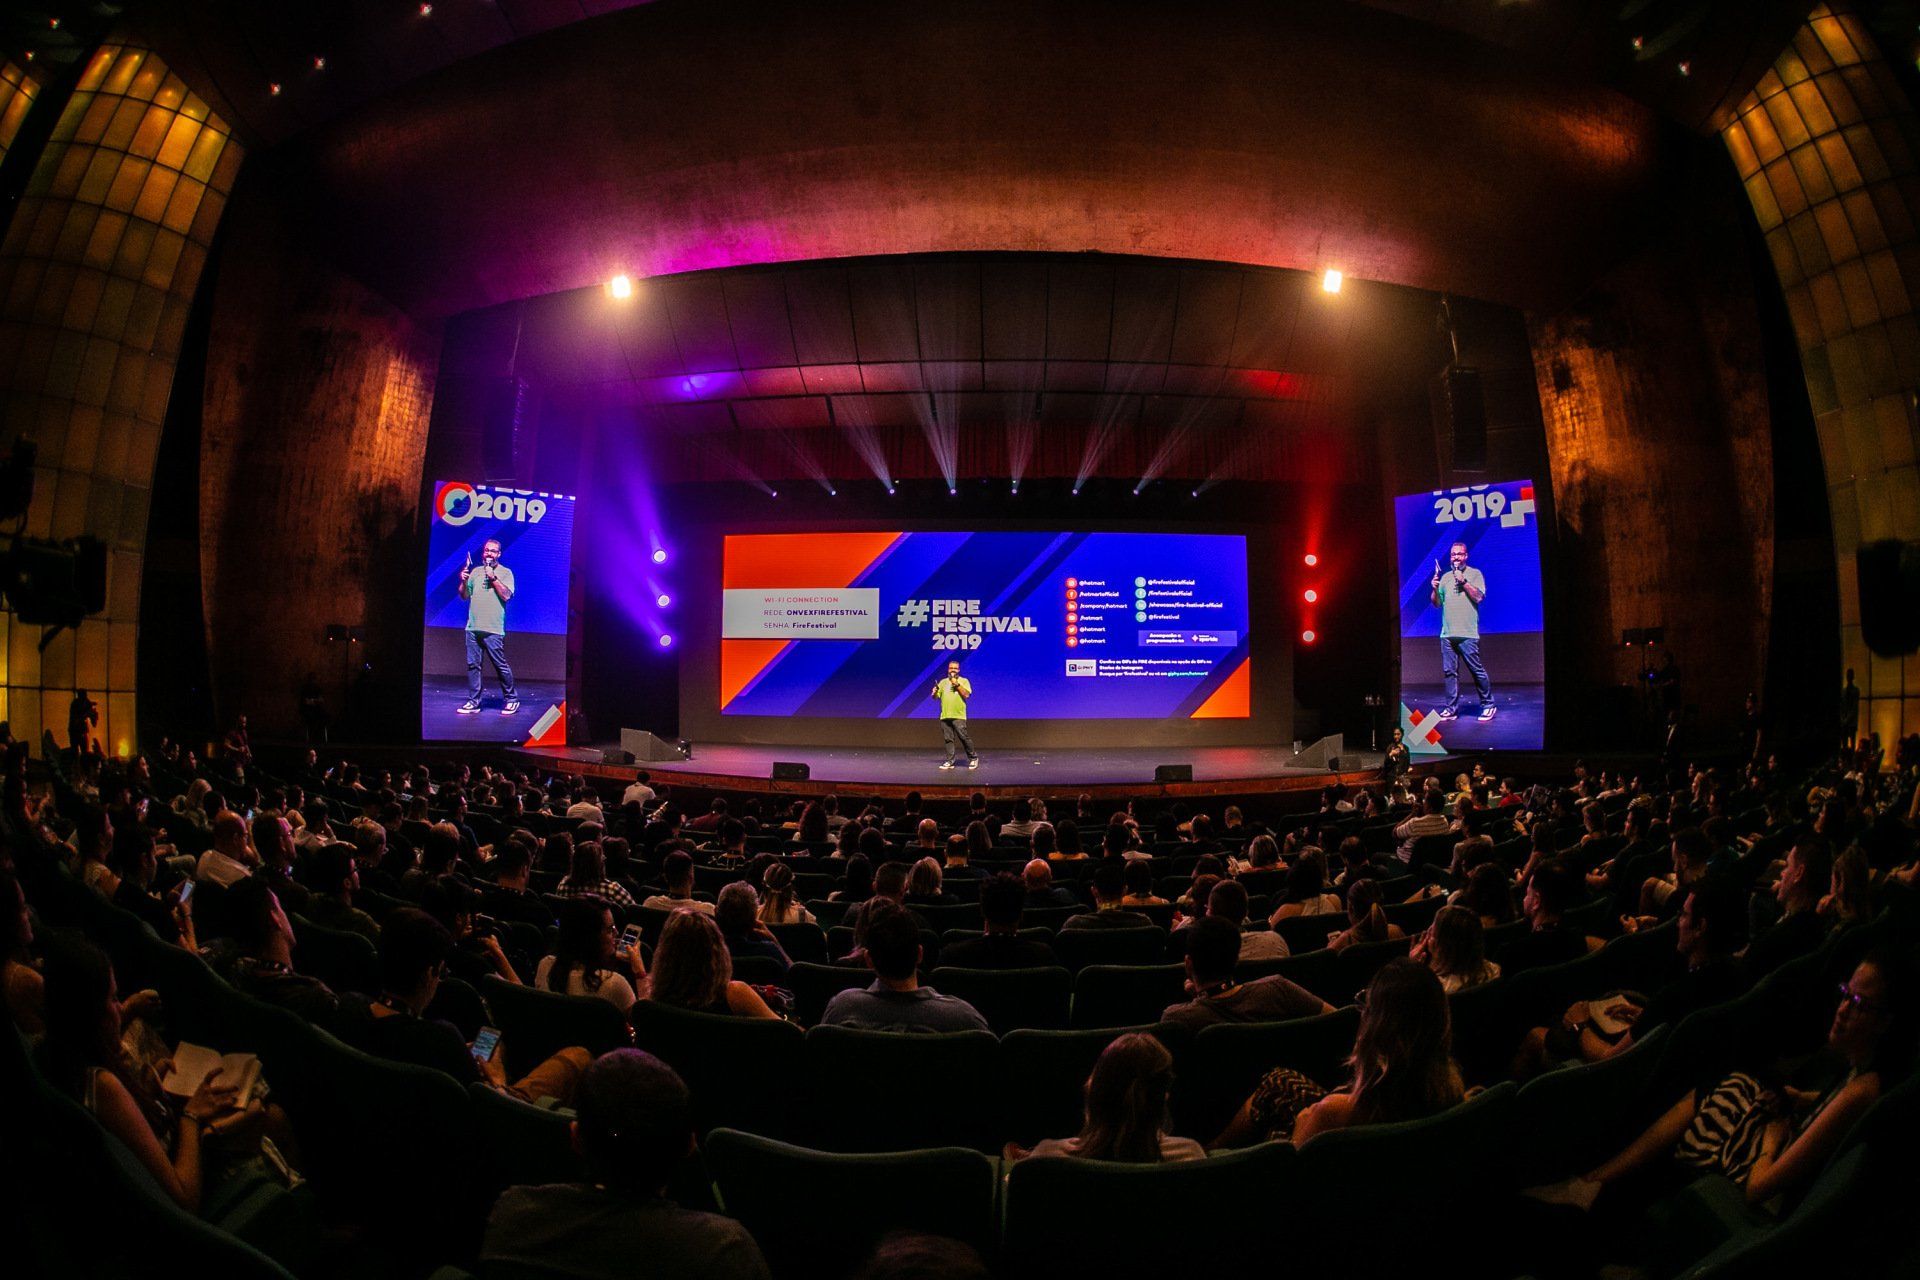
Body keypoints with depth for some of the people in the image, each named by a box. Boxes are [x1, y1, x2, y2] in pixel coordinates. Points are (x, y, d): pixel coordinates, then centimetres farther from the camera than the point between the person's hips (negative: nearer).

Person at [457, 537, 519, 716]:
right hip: (473, 627, 5)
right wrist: (463, 582, 1)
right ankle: (473, 702, 10)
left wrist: (493, 577, -13)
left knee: (501, 666, -3)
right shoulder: (476, 572, 16)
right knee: (472, 665, 5)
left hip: (493, 629, -5)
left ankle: (512, 699, 8)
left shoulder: (505, 572, 3)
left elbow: (506, 595, -11)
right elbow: (465, 596, 19)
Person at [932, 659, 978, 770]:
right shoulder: (943, 682, 17)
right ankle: (950, 761, 8)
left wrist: (957, 684, -11)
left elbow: (966, 695, -7)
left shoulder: (964, 681, 7)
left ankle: (973, 758, 3)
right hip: (944, 716, 4)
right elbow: (935, 696, 13)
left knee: (964, 737, -9)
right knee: (948, 739, 3)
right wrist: (935, 691, -10)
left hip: (958, 716, -4)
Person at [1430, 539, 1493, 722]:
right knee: (1449, 672, 4)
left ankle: (1488, 705, 7)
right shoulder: (1445, 577, 18)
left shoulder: (1475, 574, 4)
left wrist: (1463, 581, -12)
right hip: (1447, 633, 5)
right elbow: (1437, 603, 18)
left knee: (1477, 671, -3)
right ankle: (1451, 708, 8)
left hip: (1467, 633, -5)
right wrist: (1434, 589, 0)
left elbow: (1479, 597, -8)